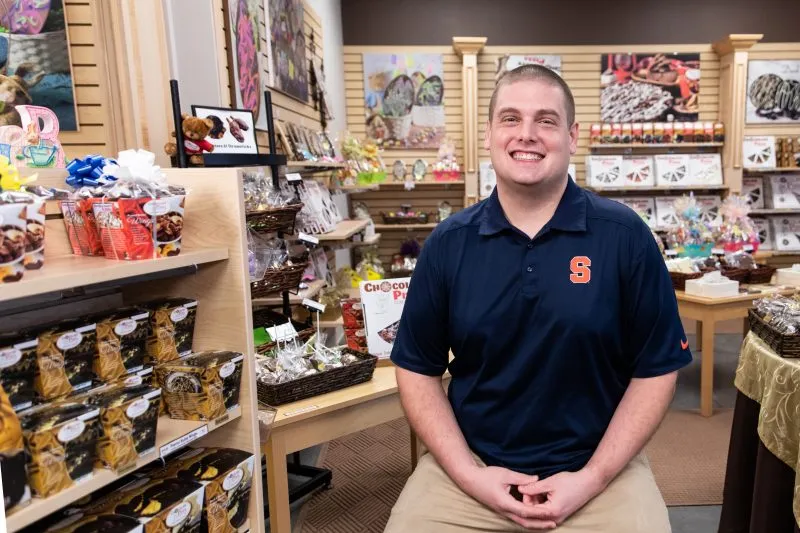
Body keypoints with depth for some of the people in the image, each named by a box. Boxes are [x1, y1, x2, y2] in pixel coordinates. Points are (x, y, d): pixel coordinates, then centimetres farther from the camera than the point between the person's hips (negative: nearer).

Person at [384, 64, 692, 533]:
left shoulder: (626, 236, -7)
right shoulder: (447, 243, -4)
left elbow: (656, 369, -2)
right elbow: (418, 369, 1)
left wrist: (591, 478, -10)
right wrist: (468, 474, -9)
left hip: (599, 465, 0)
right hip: (470, 464, 1)